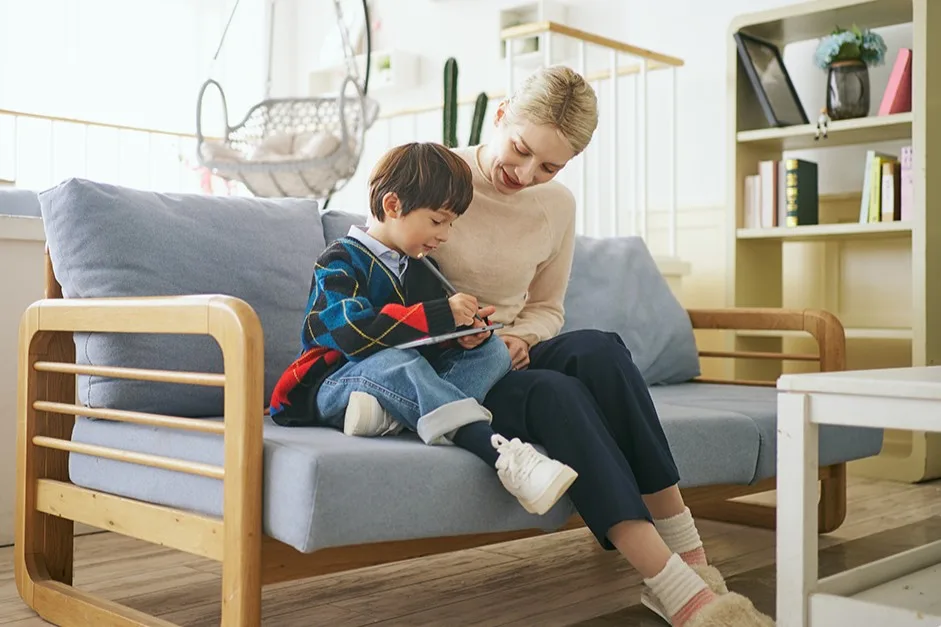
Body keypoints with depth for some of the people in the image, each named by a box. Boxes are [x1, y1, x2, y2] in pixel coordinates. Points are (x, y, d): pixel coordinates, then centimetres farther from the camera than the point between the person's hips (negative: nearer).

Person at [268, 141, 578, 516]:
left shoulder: (421, 269, 17)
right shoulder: (340, 262, -9)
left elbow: (434, 341, 19)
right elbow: (355, 334, -27)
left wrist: (466, 335, -6)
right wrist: (441, 315, -28)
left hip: (407, 377, 7)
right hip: (334, 384, -7)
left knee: (493, 350, -10)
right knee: (395, 362, -39)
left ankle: (394, 415, -37)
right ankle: (501, 454, -50)